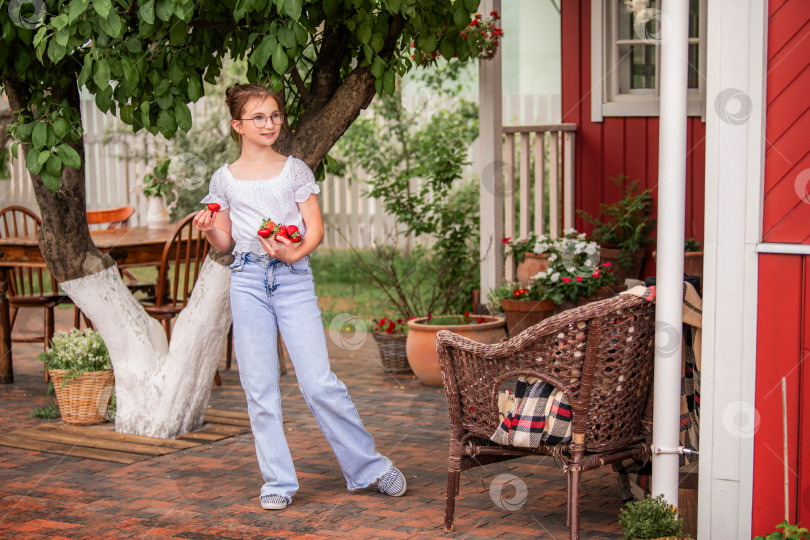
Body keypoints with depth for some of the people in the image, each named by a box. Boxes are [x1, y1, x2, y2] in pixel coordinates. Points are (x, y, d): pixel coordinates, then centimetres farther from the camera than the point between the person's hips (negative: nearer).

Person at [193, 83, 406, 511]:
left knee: (318, 383, -8)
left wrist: (295, 252, -17)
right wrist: (207, 230, -8)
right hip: (248, 280, 2)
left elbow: (316, 228, 3)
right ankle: (278, 481, 12)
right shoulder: (225, 179, 10)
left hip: (293, 278, -1)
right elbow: (224, 242, 14)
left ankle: (369, 464, 7)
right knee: (259, 388, 1)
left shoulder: (295, 170, 7)